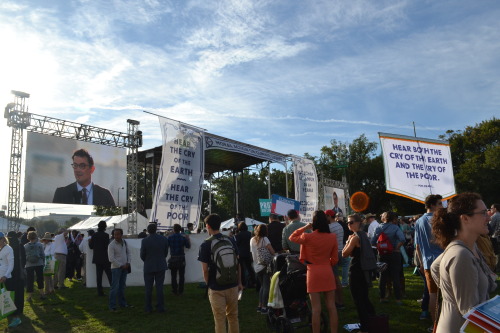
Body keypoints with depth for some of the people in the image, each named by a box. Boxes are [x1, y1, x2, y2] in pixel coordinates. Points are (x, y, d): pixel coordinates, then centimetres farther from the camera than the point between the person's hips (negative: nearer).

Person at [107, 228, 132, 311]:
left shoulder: (124, 242, 5)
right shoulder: (111, 245, -14)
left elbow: (128, 252, 15)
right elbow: (111, 259, -16)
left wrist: (128, 262, 0)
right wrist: (121, 266, -14)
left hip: (124, 267, 6)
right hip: (116, 268, -6)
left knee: (122, 286, 15)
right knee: (115, 287, -7)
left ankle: (122, 303, 24)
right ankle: (112, 306, 0)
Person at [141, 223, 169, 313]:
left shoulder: (144, 241, -14)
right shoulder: (163, 239, -6)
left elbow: (142, 255, -5)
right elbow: (166, 252, 3)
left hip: (149, 267, -2)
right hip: (161, 266, 2)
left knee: (148, 288, 9)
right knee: (160, 287, 8)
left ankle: (148, 308, 14)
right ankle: (160, 307, 10)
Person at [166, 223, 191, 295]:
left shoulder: (169, 237, -8)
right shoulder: (183, 237, -6)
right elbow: (188, 246, 3)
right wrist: (188, 238, 16)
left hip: (173, 259, 0)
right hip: (181, 259, 0)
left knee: (173, 276, 10)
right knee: (181, 276, 9)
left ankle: (175, 291, 13)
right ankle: (180, 291, 11)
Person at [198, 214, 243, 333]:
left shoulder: (205, 245, -11)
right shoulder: (231, 241, 0)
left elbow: (205, 270, -10)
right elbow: (238, 264, 5)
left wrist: (208, 284, 6)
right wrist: (239, 282, 14)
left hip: (216, 288, -4)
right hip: (232, 285, 4)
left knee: (220, 319, 8)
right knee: (233, 316, 18)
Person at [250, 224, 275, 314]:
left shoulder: (252, 240, 7)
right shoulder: (264, 239, -12)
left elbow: (252, 252, 11)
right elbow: (272, 252, -16)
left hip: (256, 267, 6)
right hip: (265, 265, -6)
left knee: (262, 286, 18)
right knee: (266, 287, -1)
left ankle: (260, 306, 19)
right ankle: (264, 307, -3)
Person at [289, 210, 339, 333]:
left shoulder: (307, 237, -12)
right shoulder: (333, 237, -2)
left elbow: (292, 237, 8)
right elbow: (334, 259, 5)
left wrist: (305, 227, 9)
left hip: (313, 273, -3)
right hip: (328, 272, 3)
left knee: (316, 309, 3)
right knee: (331, 307, 10)